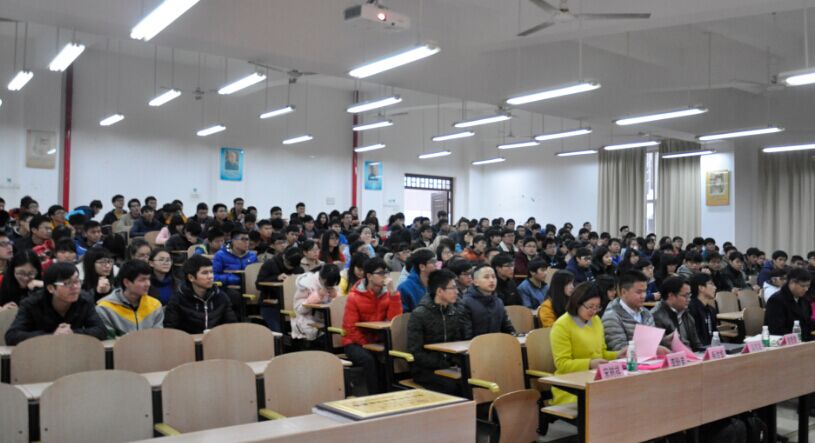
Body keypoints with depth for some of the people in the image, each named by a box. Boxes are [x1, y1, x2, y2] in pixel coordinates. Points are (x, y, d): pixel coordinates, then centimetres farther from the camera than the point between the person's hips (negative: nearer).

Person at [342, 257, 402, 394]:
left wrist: (392, 292, -20)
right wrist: (367, 344, -18)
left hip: (378, 341, 3)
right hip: (356, 343, -3)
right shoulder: (354, 297, -10)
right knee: (368, 359, -33)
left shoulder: (387, 293, 1)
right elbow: (350, 328, -10)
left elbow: (395, 319, -14)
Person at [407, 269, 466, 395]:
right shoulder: (419, 315, -8)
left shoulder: (457, 312, 11)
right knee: (452, 385, -32)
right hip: (425, 369, -5)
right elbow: (415, 353, -13)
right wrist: (443, 364, -20)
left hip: (451, 366, 5)